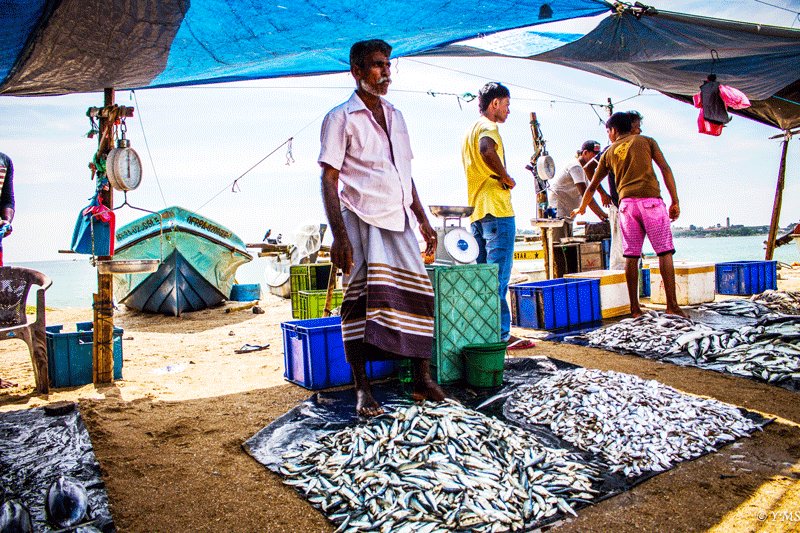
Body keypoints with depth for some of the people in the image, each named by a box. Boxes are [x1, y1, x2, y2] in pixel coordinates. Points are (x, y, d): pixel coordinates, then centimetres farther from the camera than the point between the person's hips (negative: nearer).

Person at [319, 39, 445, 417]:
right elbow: (329, 180, -8)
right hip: (362, 220, -6)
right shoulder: (341, 118, -1)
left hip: (398, 220, 6)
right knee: (360, 300, -7)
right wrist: (339, 236, -18)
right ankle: (362, 389, 4)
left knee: (417, 294, 2)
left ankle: (422, 380, 13)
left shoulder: (395, 117, 19)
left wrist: (423, 220, 17)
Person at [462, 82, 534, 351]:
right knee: (498, 275, -9)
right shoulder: (488, 126, -7)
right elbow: (487, 149, -30)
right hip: (496, 209, -10)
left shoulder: (471, 130, 24)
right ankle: (500, 336, -7)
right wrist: (506, 177, -18)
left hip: (477, 210, 10)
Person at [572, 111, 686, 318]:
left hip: (627, 202, 2)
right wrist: (675, 201, 3)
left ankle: (634, 307, 4)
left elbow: (592, 185, 24)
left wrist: (582, 208, 39)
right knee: (664, 252, -1)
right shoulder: (646, 141, 13)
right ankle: (672, 305, -7)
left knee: (631, 255, 3)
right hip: (651, 200, -2)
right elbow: (665, 169, 2)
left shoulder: (609, 152, 18)